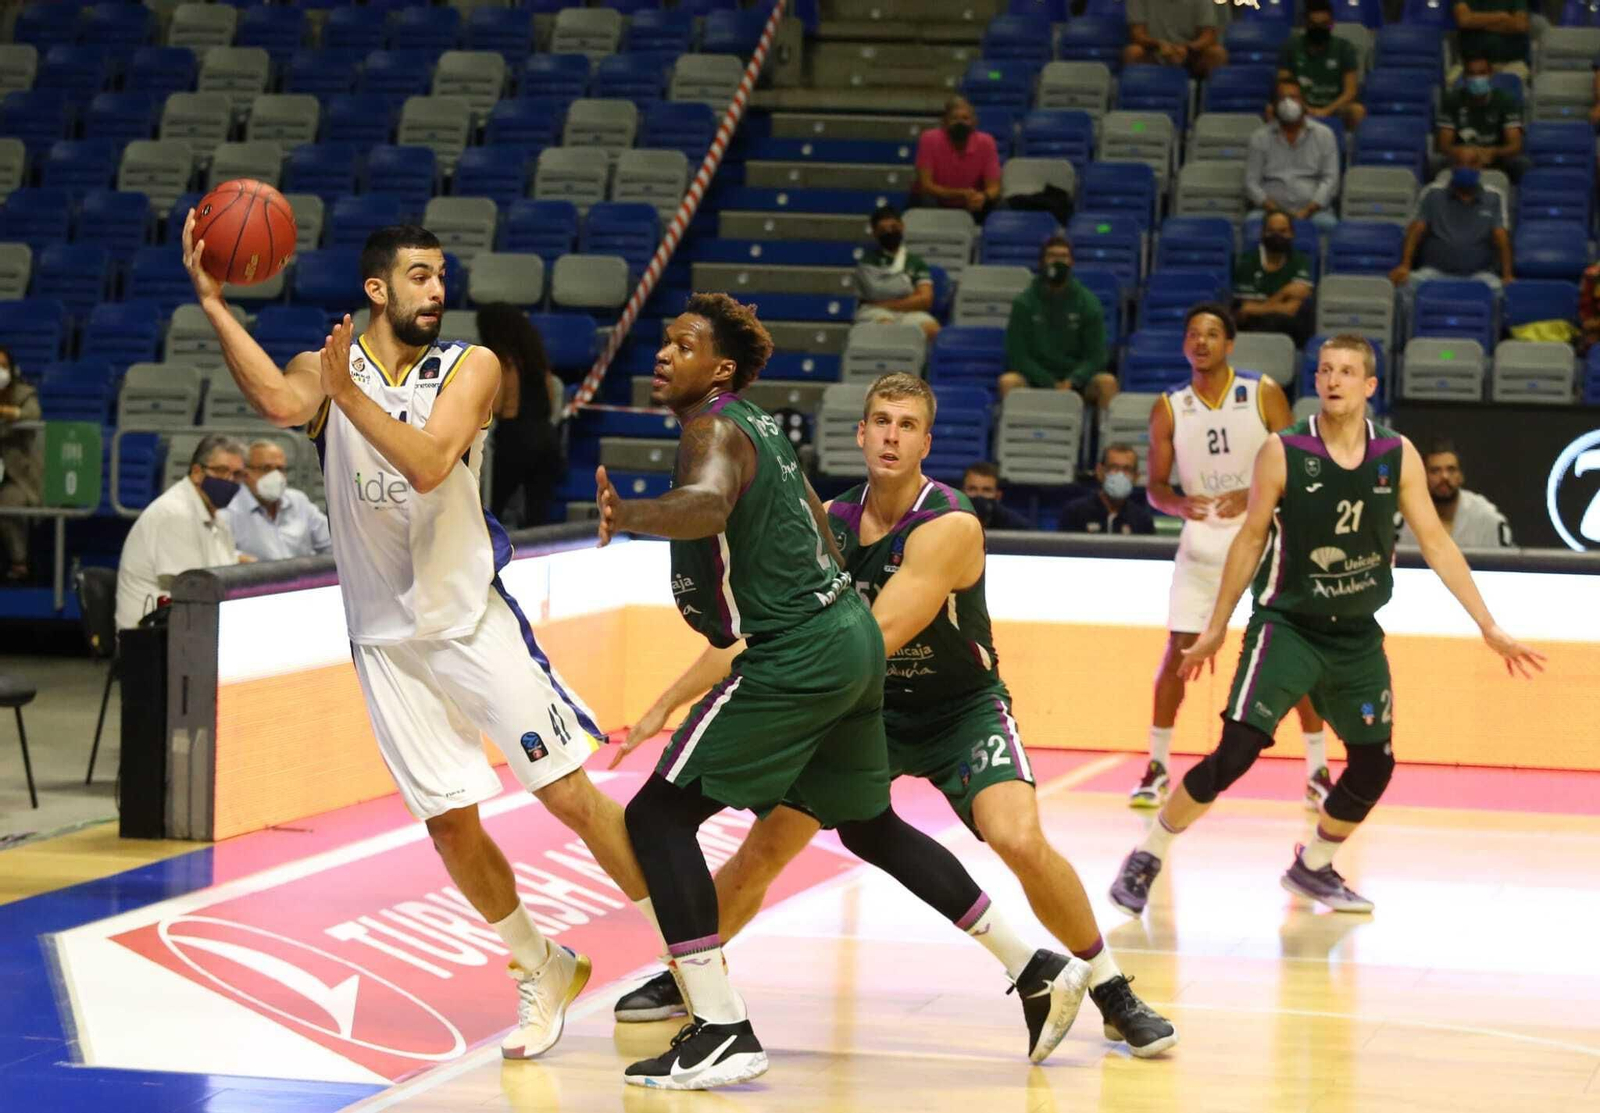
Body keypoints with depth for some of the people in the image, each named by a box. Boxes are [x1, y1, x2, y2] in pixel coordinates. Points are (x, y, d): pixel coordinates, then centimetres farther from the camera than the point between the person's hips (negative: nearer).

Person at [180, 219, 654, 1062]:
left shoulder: (470, 365, -4)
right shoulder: (325, 368, 0)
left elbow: (429, 463, -22)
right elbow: (281, 403, -27)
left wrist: (350, 393, -24)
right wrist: (213, 305, -33)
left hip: (475, 620, -2)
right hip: (387, 639, 2)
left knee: (569, 795, -4)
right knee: (450, 823, 3)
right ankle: (543, 974, 23)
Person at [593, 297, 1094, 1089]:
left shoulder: (715, 430, -12)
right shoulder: (757, 428, 17)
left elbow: (708, 503, -37)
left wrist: (628, 515, -56)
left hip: (795, 657, -10)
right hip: (848, 633, 10)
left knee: (660, 815, -6)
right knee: (868, 826, 25)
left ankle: (721, 1033, -12)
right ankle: (1037, 970, 29)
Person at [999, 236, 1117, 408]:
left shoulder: (1088, 302, 1)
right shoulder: (1024, 303, -1)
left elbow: (1096, 356, -2)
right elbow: (1018, 356, -5)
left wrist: (1071, 382, -21)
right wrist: (1051, 385, -18)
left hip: (1077, 377, 1)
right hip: (1037, 378, 0)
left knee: (1107, 382, -30)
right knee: (1008, 381, -31)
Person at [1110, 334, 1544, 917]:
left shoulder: (1397, 455, -3)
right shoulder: (1283, 451, -11)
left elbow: (1435, 542, 2)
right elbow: (1251, 539, -1)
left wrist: (1489, 627, 0)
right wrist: (1216, 627, 3)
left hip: (1357, 636, 4)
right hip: (1287, 627, -4)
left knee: (1374, 766, 9)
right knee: (1235, 753, -17)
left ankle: (1312, 869, 32)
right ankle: (1147, 858, -1)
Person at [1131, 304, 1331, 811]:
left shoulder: (1264, 395, -5)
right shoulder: (1169, 408, 1)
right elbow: (1155, 486, 3)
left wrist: (1252, 497, -22)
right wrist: (1179, 504, -19)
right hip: (1203, 539, 1)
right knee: (1178, 651, -4)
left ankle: (1318, 772, 6)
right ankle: (1157, 768, 8)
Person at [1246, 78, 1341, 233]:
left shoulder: (1323, 134, 12)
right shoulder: (1260, 138, 12)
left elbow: (1330, 179, 5)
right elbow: (1251, 182, 7)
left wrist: (1308, 211, -10)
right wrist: (1272, 209, -11)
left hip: (1314, 209, 0)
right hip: (1271, 209, 0)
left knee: (1326, 224, -34)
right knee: (1254, 223, -34)